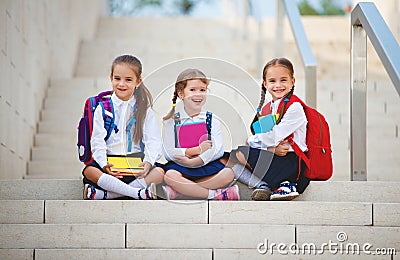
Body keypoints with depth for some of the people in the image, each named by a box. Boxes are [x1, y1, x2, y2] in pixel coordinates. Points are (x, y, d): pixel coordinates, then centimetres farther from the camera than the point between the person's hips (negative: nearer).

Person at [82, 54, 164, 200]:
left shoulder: (144, 109, 10)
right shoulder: (102, 108, 8)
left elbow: (153, 141, 0)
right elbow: (98, 141, -1)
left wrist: (148, 162, -21)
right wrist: (105, 165, -20)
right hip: (110, 161, -1)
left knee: (159, 173, -29)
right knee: (89, 171, -32)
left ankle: (102, 194, -34)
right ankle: (139, 193, -37)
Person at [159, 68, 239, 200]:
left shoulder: (212, 120, 9)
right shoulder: (172, 121, 6)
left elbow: (218, 150, -4)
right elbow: (169, 153, -5)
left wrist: (192, 161, -17)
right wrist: (197, 150, -14)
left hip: (206, 166, 2)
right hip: (180, 167, -2)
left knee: (228, 173, -27)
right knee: (170, 176, -34)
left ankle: (176, 191, -26)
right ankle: (215, 194, -26)